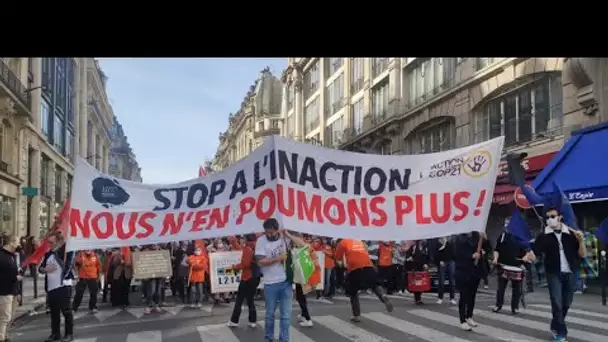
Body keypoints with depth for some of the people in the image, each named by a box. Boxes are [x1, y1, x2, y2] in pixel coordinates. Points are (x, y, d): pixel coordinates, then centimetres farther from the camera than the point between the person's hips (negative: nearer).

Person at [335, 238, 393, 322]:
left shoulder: (343, 242, 19)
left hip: (355, 268, -3)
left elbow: (338, 257, 17)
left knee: (353, 292, 16)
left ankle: (356, 316, 14)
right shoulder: (360, 242, 32)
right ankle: (383, 297, -7)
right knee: (375, 285, 23)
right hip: (368, 266, 3)